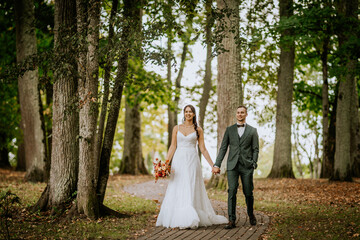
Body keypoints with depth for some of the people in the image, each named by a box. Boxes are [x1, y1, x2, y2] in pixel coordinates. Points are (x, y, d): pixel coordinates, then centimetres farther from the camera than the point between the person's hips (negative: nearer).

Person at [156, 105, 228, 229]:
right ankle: (176, 219, 5)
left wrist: (212, 165, 2)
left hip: (192, 161, -1)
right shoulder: (177, 128, 9)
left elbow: (203, 149, 6)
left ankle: (190, 220, -3)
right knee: (177, 190, 0)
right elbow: (173, 147, 7)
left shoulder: (198, 130, 6)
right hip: (178, 161, 2)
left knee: (191, 190, -5)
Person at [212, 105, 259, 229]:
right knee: (232, 191, -9)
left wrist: (254, 164, -9)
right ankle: (232, 220, -9)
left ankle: (251, 214, 28)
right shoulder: (229, 129, 12)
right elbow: (223, 148, 8)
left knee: (248, 192, 3)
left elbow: (255, 149, 5)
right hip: (232, 165, 1)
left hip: (246, 165, 0)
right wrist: (217, 164, 0)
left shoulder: (252, 130, 9)